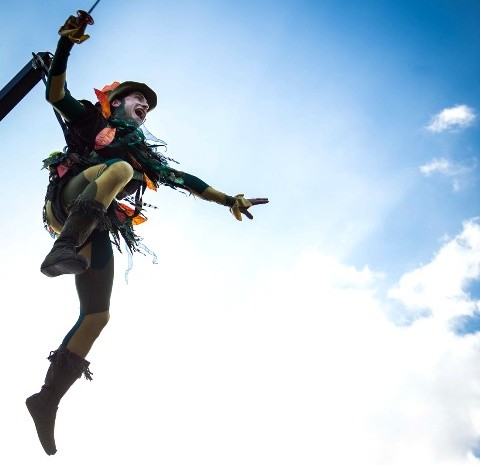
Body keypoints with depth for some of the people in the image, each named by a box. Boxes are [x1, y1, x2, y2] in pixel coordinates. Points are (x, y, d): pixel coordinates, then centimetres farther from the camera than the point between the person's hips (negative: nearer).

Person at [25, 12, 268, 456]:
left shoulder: (145, 152, 33)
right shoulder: (91, 118, 22)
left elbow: (187, 181, 32)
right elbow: (56, 93, 7)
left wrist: (228, 200, 28)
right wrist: (66, 43, -6)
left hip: (98, 229, 5)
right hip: (71, 197, -4)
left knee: (97, 315, -8)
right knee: (120, 167, -34)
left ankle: (48, 400, -4)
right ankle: (62, 249, -42)